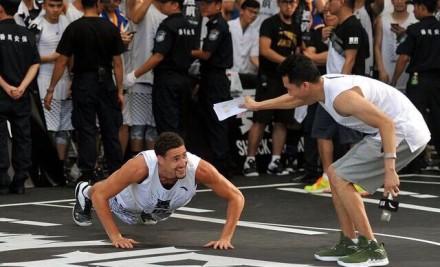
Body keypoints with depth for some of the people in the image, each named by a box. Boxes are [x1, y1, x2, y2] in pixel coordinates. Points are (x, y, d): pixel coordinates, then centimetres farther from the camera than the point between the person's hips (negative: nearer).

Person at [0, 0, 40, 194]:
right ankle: (19, 183, 9)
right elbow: (35, 64, 1)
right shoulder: (26, 34, 6)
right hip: (22, 97, 4)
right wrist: (21, 87, -6)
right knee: (22, 137, 8)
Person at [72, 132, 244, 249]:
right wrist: (115, 237, -42)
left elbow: (236, 197, -34)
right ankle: (84, 193, 63)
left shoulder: (198, 169, -45)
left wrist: (225, 238, -41)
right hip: (130, 204, -2)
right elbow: (99, 195, -41)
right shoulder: (140, 167, -49)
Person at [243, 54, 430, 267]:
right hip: (393, 130, 10)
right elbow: (293, 100, 28)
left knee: (341, 180, -11)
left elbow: (386, 123, -29)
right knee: (336, 175, 14)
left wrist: (389, 170, -33)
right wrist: (257, 106, 41)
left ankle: (372, 249, -8)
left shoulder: (341, 96, -26)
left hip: (404, 133, -10)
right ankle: (349, 243, 18)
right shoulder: (322, 85, 4)